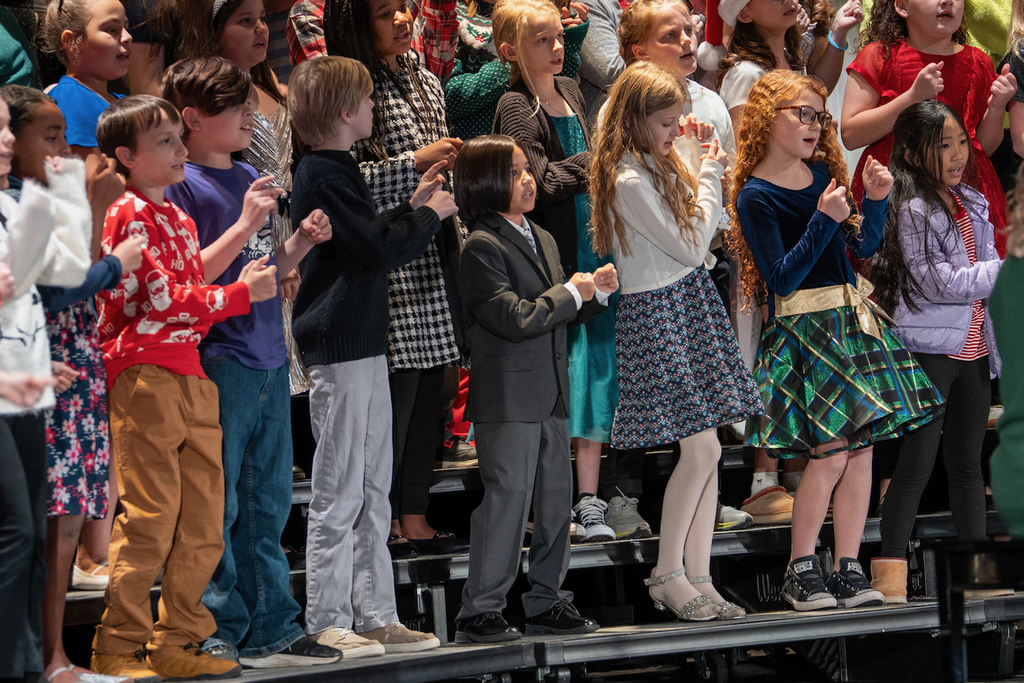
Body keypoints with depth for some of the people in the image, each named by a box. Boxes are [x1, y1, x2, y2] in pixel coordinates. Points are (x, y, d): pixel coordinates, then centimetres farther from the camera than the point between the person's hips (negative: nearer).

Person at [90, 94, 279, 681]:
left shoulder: (180, 219, 22)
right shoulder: (128, 215, -7)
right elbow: (163, 299, -14)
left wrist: (244, 286, 8)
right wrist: (241, 294, -8)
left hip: (192, 377, 9)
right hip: (144, 374, -9)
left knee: (204, 522, 9)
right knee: (150, 518, -10)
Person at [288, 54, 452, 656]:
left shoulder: (334, 172, 15)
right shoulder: (326, 178, -17)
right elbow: (379, 250, -20)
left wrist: (413, 208, 18)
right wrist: (430, 216, -6)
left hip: (364, 346, 11)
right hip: (341, 350, -11)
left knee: (373, 492, 12)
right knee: (340, 494, -6)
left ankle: (375, 616, 16)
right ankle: (328, 623, -1)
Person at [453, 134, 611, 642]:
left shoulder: (543, 240, 16)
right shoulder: (482, 247, -12)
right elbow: (516, 319, -21)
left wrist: (596, 293, 5)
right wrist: (570, 293, -11)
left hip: (550, 396, 9)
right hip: (506, 398, -9)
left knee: (556, 501, 11)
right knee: (507, 500, -8)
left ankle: (547, 604, 21)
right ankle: (478, 613, -3)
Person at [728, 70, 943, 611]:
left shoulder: (823, 171, 11)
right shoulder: (755, 196, -9)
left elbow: (862, 247, 17)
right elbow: (782, 278, -15)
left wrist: (875, 200, 1)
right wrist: (823, 220, -20)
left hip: (853, 318, 7)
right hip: (802, 327, -7)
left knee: (862, 446, 1)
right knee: (831, 451, -12)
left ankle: (849, 569, 8)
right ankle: (800, 572, 0)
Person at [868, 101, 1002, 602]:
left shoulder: (972, 203, 13)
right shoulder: (909, 209, -12)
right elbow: (940, 282, -17)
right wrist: (1008, 271, -13)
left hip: (973, 349, 7)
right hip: (928, 349, -7)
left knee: (968, 463, 11)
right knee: (917, 462, -7)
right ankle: (890, 568, -4)